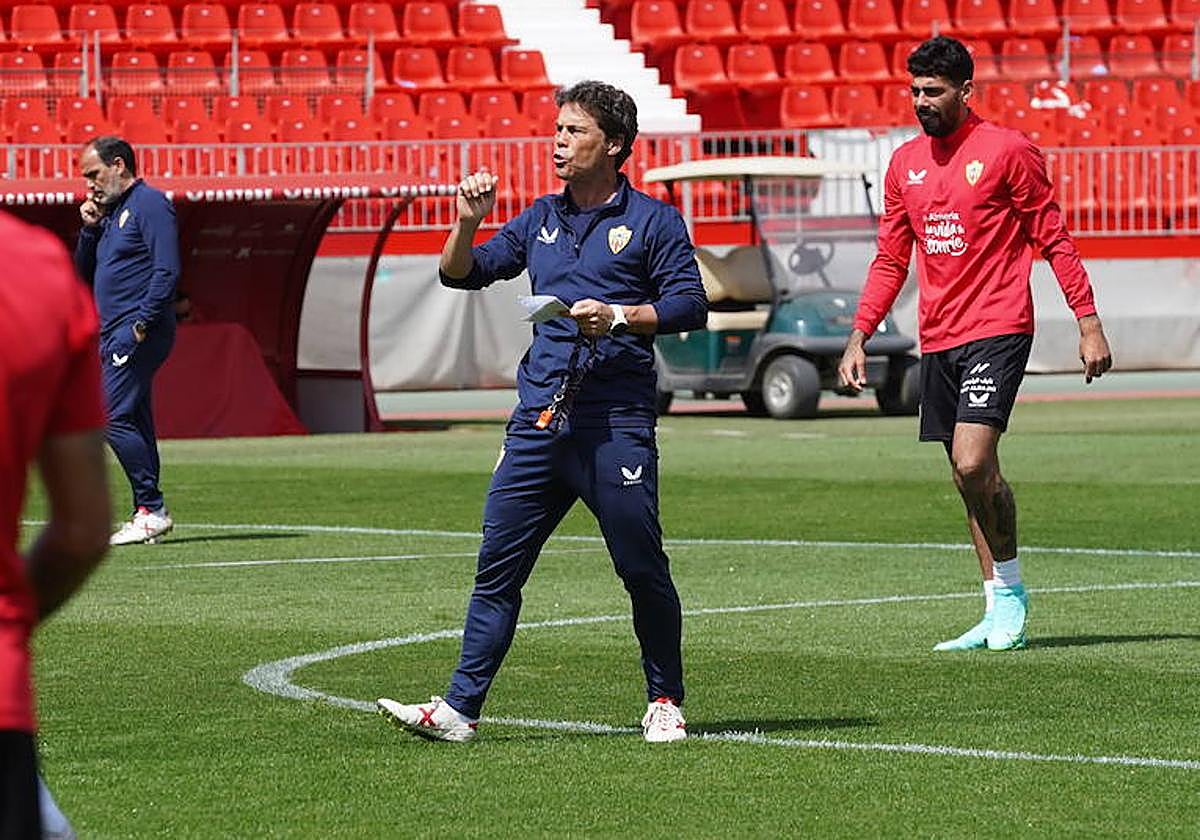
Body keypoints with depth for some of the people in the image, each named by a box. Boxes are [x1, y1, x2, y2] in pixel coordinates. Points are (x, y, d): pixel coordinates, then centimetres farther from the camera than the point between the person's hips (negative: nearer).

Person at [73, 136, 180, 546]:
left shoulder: (149, 204, -8)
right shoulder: (110, 213, 21)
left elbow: (167, 270, -17)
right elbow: (85, 274, 24)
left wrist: (140, 325, -21)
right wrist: (90, 228, 10)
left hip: (138, 334, -10)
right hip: (112, 335, 10)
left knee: (113, 417, -16)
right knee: (134, 423, 9)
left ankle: (152, 509, -14)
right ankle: (148, 514, 10)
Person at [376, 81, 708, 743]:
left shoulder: (651, 221, 2)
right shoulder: (540, 219, 17)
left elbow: (689, 305, -5)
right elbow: (460, 275, 18)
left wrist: (620, 316, -17)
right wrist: (468, 222, 1)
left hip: (616, 422, -5)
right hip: (539, 417, 5)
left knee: (642, 569, 0)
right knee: (497, 564, 0)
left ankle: (665, 701, 16)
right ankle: (459, 708, -1)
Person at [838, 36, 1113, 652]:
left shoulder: (1007, 150, -4)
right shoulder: (905, 163, 12)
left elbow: (1053, 240, -2)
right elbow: (890, 260, 18)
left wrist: (1088, 322, -7)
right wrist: (859, 336, 10)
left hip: (997, 330, -6)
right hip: (937, 341, 6)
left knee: (972, 462, -19)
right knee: (973, 477, 8)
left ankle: (1009, 586, -1)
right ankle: (1000, 609, 15)